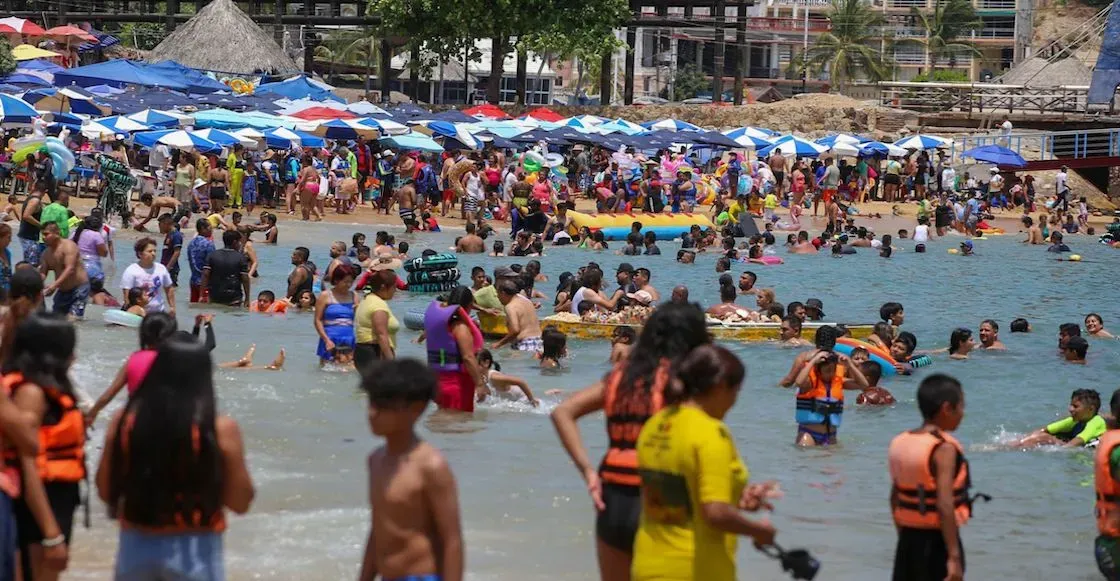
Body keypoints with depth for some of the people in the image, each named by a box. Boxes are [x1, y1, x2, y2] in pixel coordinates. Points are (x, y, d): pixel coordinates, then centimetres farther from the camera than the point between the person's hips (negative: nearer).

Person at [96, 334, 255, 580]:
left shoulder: (124, 420, -3)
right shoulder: (220, 429, -11)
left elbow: (106, 491, 4)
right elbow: (240, 502, -5)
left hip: (136, 547, 3)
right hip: (195, 552, -3)